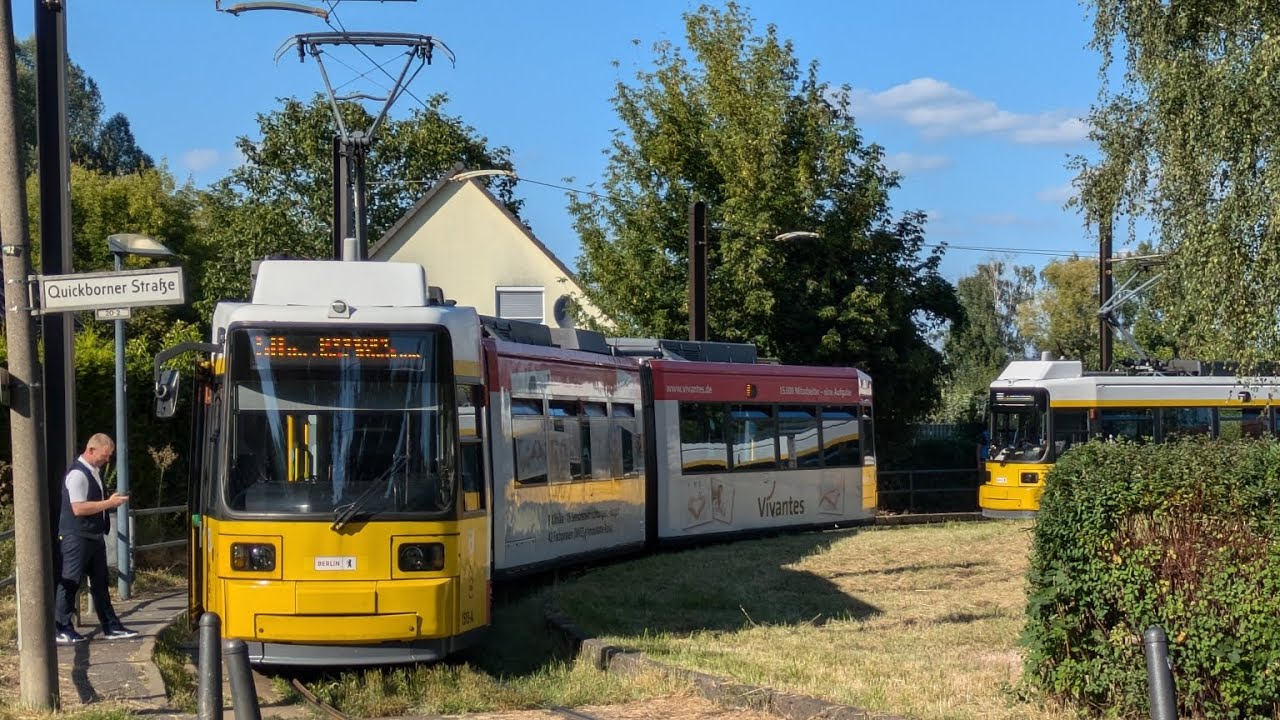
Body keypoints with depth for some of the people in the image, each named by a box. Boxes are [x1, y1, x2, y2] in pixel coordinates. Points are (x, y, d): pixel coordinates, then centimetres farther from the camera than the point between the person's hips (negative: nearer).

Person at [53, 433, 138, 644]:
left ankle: (111, 627, 16)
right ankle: (61, 629, 4)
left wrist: (111, 501, 11)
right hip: (77, 537, -10)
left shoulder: (94, 472, 13)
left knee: (100, 582, 12)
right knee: (69, 583, -3)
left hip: (94, 536, 10)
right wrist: (109, 503, -21)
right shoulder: (77, 474, -17)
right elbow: (78, 508, -24)